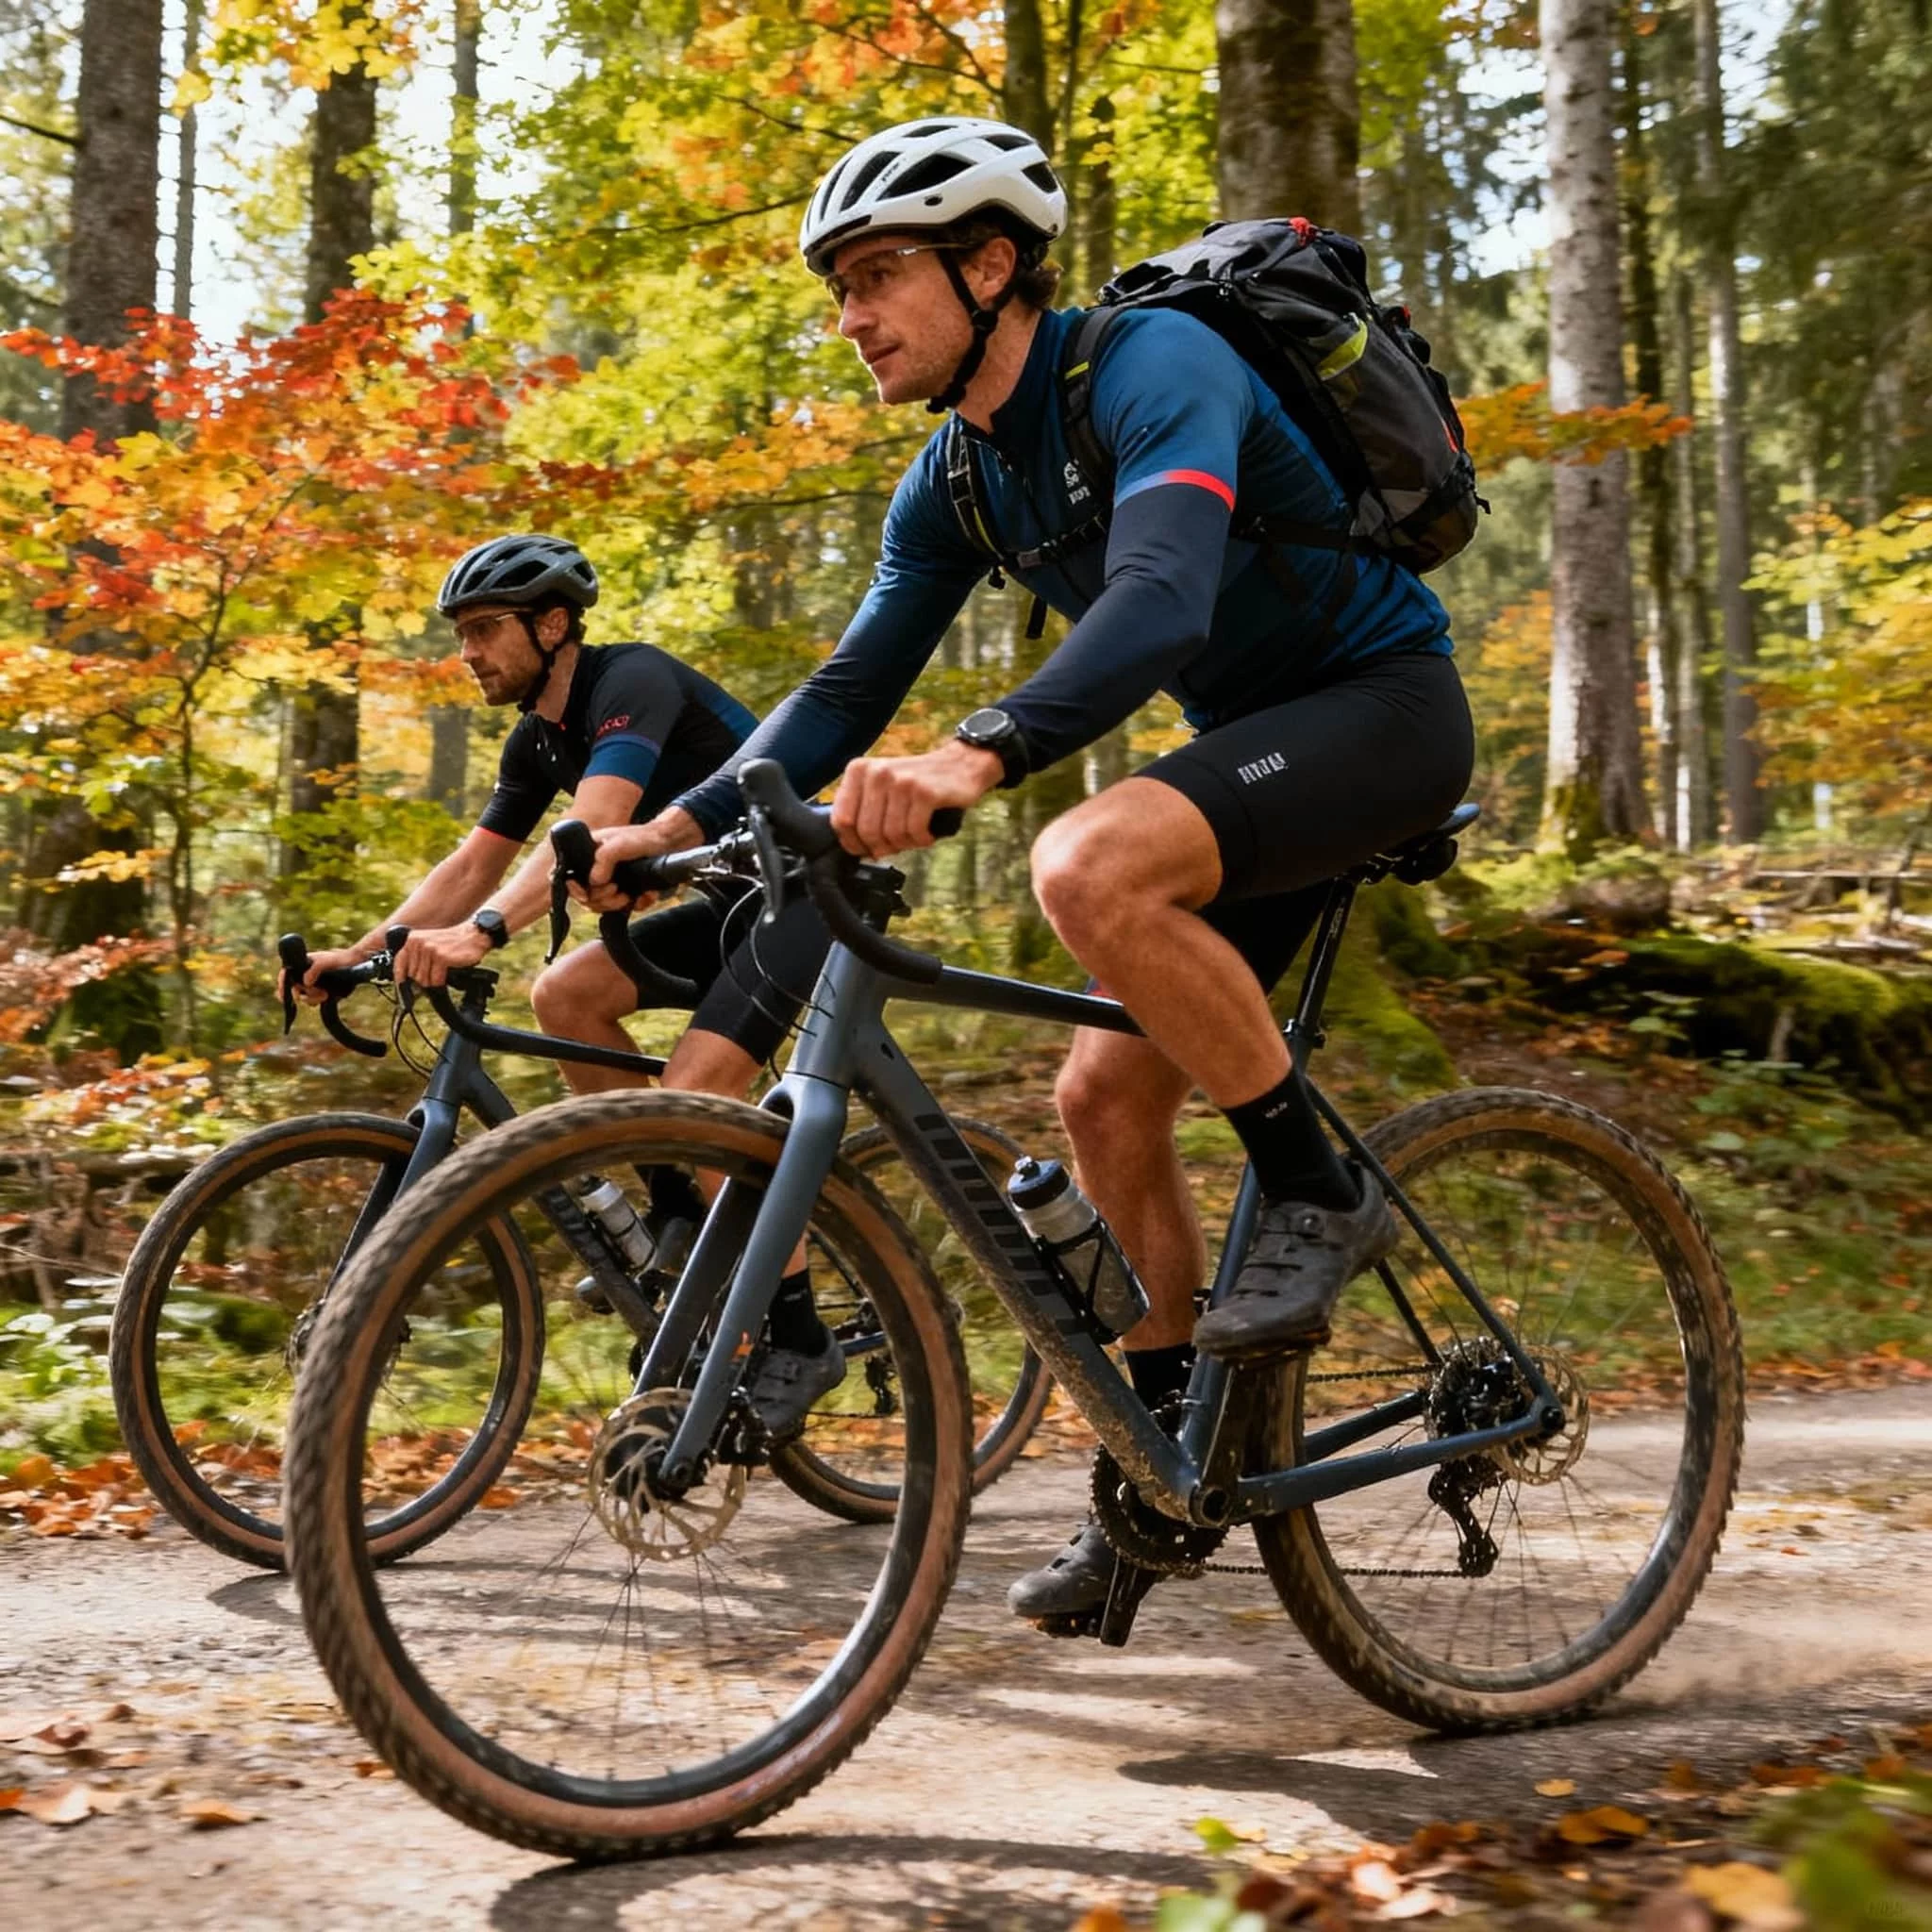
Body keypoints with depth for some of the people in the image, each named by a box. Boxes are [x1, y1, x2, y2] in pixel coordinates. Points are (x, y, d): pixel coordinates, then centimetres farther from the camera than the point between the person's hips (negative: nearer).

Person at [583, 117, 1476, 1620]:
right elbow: (854, 684, 3)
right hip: (1255, 736, 8)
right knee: (1108, 1092, 1)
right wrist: (685, 823, -11)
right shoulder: (955, 482, 4)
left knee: (1092, 867, -34)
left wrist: (978, 754, -54)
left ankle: (1319, 1193, -15)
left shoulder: (1153, 365, -21)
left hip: (1387, 705, -8)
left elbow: (1162, 597, -39)